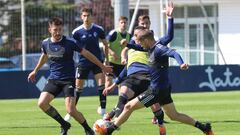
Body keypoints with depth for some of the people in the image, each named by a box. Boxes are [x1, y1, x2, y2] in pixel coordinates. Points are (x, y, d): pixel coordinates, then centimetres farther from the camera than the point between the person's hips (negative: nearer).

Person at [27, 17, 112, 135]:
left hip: (68, 80, -5)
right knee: (42, 103, -14)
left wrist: (102, 66, 2)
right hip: (53, 80, 5)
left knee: (71, 110, -18)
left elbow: (86, 54, -3)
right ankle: (64, 125, 7)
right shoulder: (46, 43, 0)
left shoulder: (69, 42, -12)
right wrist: (35, 71, 35)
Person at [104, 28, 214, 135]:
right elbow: (141, 48, 30)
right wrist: (128, 45, 14)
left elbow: (173, 53, -36)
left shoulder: (158, 49, -19)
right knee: (174, 116, 17)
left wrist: (181, 63, -56)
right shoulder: (152, 48, 9)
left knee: (129, 107, -2)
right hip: (164, 88, 10)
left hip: (157, 90, -10)